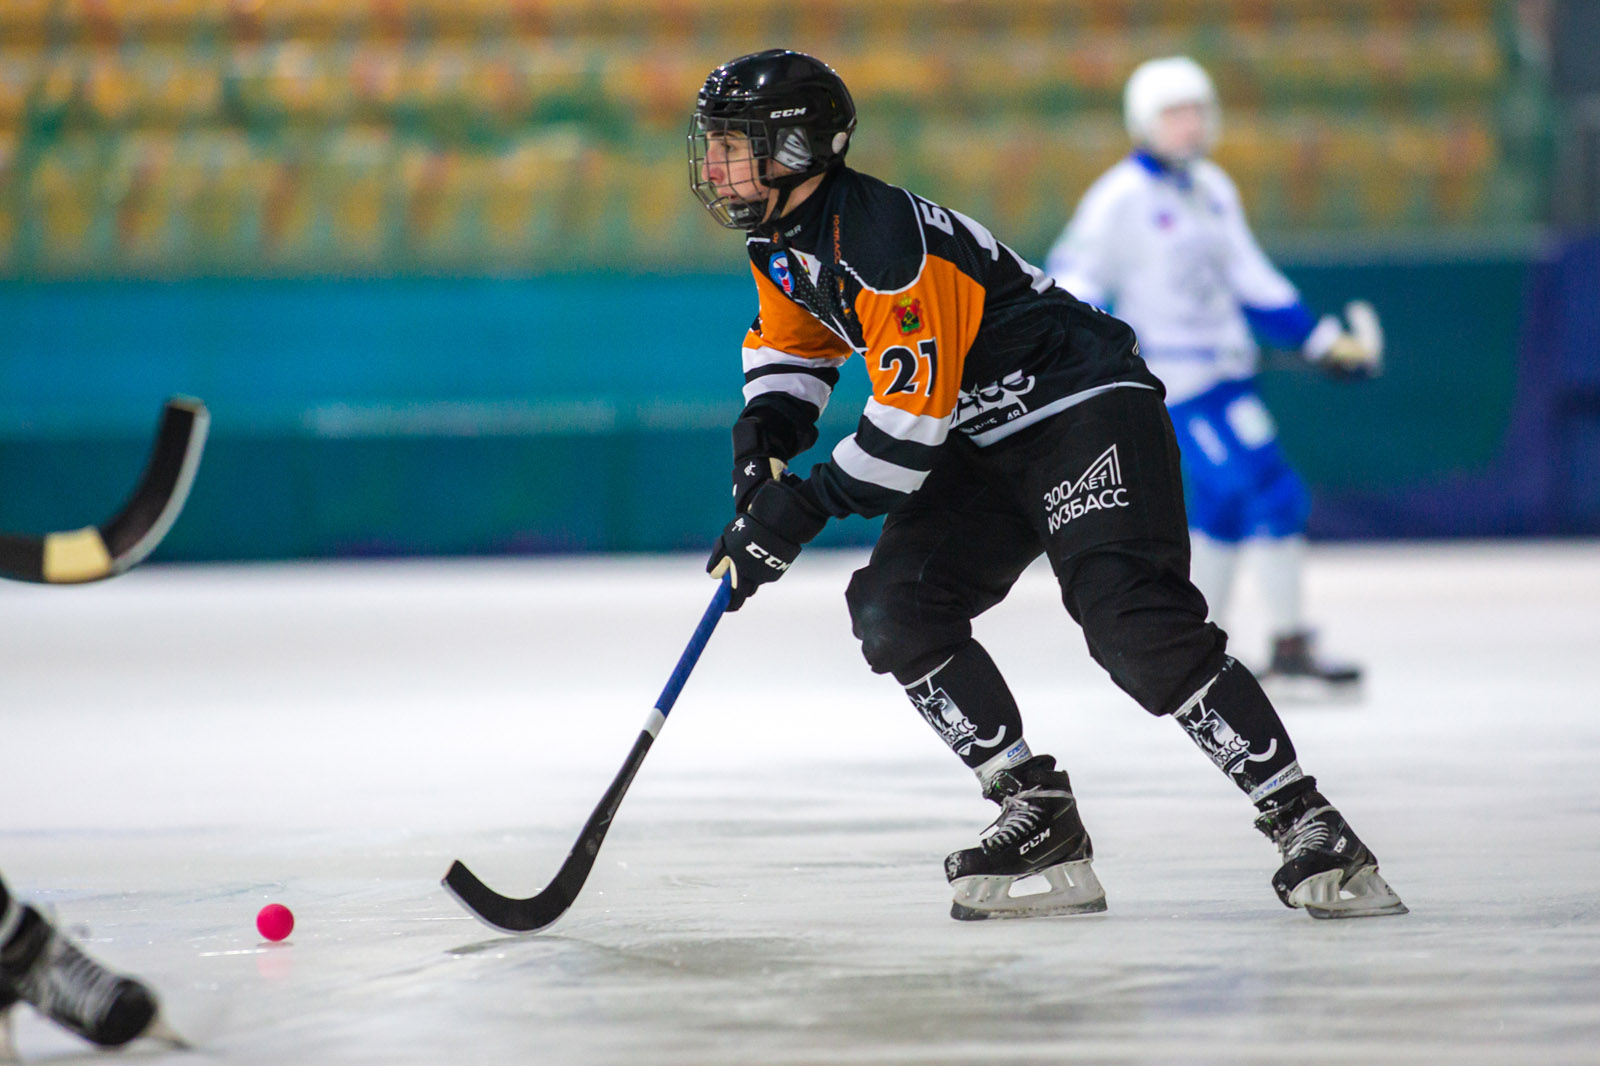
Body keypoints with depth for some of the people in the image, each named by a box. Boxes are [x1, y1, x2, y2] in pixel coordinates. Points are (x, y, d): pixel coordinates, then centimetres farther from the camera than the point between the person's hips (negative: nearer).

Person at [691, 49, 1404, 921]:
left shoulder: (883, 242, -26)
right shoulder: (780, 240, 5)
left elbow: (912, 420, -26)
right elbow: (792, 340, 26)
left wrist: (799, 508, -21)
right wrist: (765, 433, 6)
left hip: (1086, 413, -10)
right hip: (989, 447, 10)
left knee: (1134, 621, -24)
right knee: (895, 607, -4)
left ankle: (1307, 825, -20)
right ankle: (1041, 822, -1)